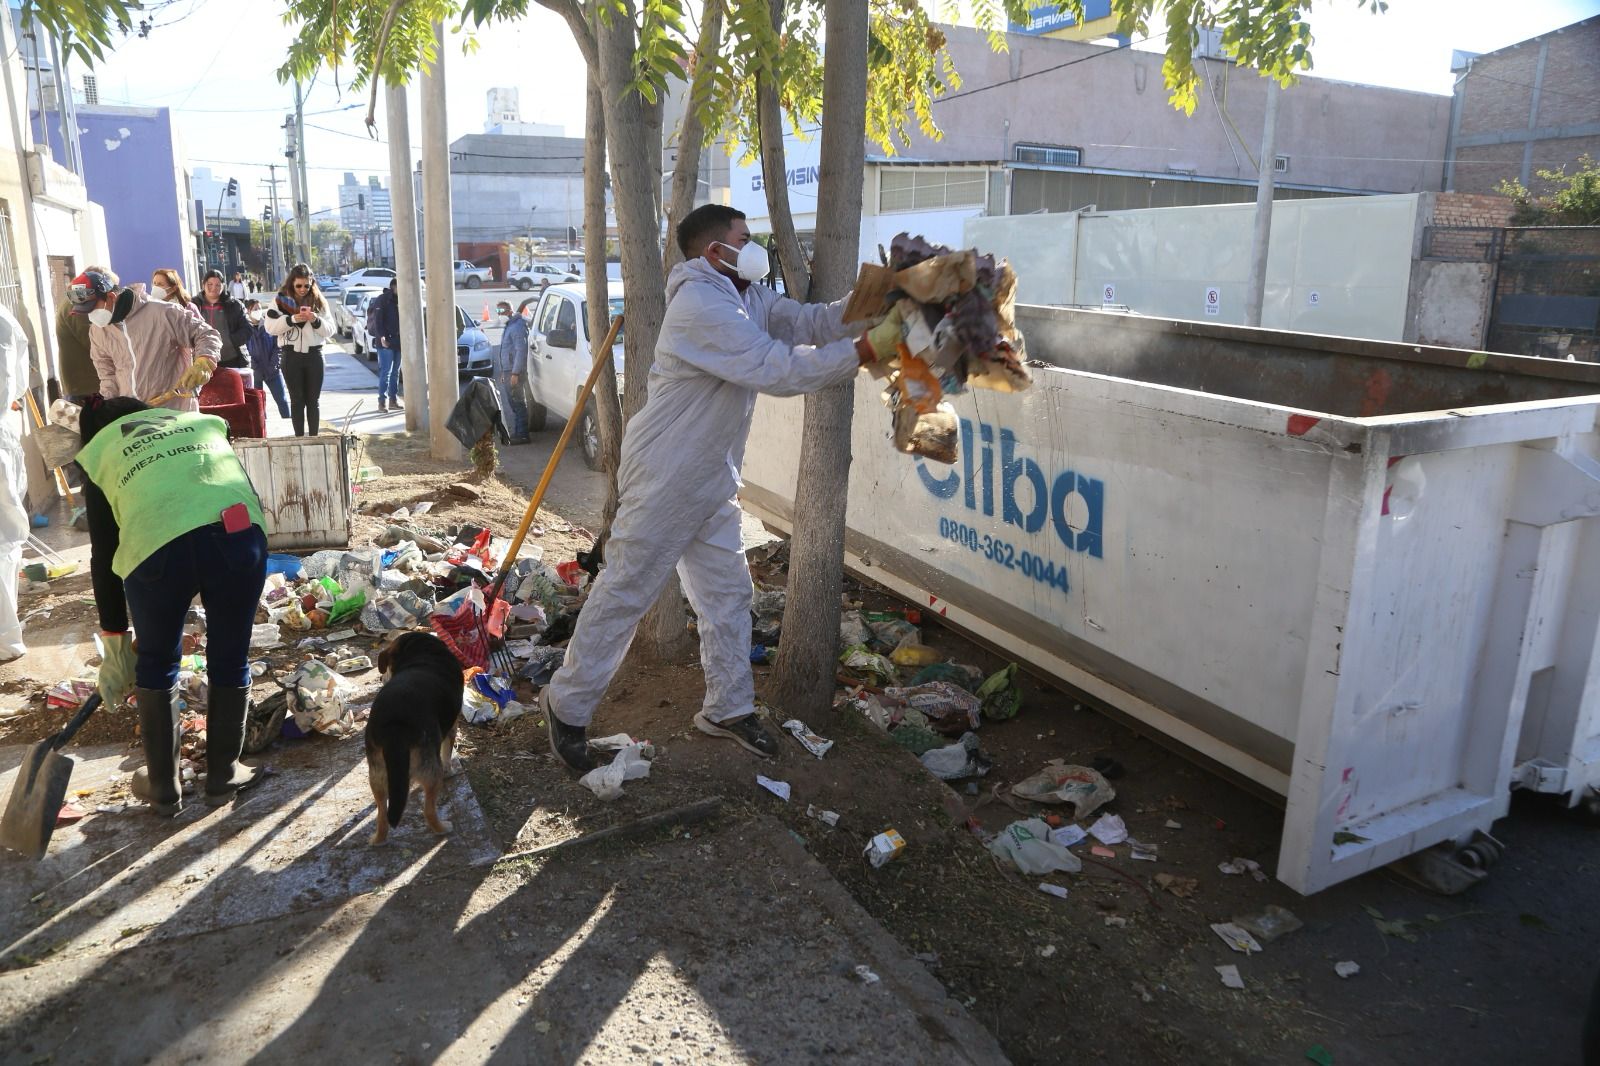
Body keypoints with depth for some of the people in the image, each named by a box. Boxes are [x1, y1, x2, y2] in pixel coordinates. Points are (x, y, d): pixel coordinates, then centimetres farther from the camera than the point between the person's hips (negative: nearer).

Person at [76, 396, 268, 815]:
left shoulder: (99, 452, 27)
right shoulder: (202, 421, 34)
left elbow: (104, 552, 25)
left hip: (157, 545, -1)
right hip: (239, 531, 1)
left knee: (156, 666, 23)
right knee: (230, 661, 21)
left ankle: (163, 786, 35)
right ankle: (222, 775, 35)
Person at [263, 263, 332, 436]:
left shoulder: (318, 302, 6)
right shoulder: (281, 301, 1)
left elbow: (328, 331, 5)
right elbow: (270, 327, -6)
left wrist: (316, 320, -14)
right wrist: (292, 319, -18)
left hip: (314, 354, 1)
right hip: (291, 355, -1)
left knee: (313, 400, 5)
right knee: (297, 400, 4)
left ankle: (314, 438, 11)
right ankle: (299, 438, 7)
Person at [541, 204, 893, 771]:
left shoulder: (748, 298, 9)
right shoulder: (700, 305, -23)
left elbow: (810, 321, 4)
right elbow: (778, 369, -28)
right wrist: (868, 349, -24)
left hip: (712, 480, 10)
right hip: (665, 479, -9)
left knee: (727, 592, 12)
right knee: (625, 592, 0)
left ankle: (728, 707, 25)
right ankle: (566, 706, 16)